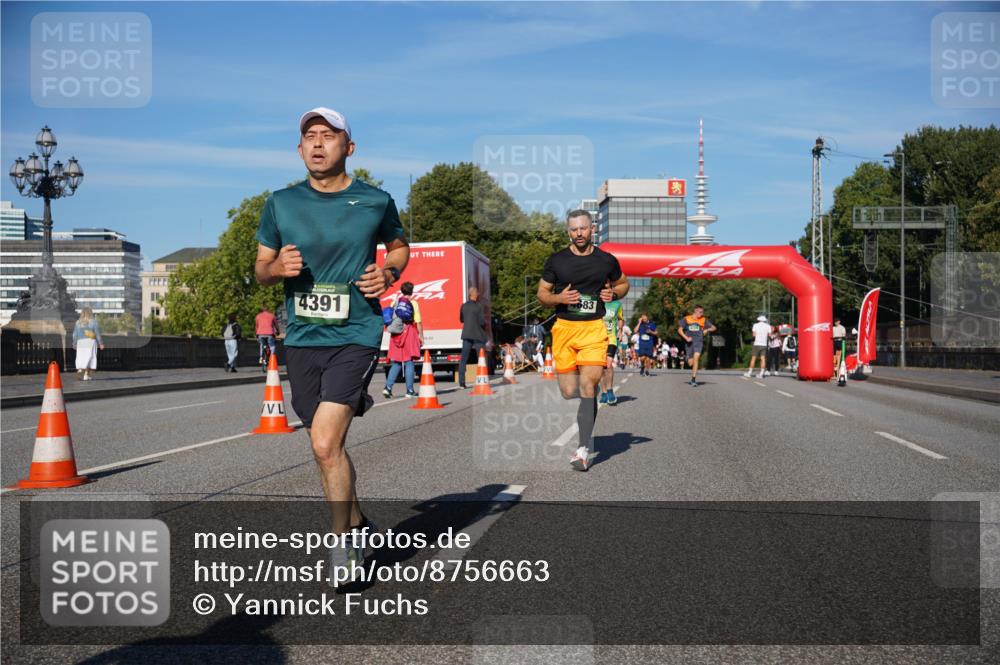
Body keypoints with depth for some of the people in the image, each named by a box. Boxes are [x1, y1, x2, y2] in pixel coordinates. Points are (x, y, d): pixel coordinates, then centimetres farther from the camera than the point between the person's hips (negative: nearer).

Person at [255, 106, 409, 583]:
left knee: (325, 444, -16)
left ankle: (342, 543, 3)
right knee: (327, 447, 13)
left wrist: (388, 274, -2)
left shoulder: (376, 202, 1)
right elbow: (260, 268, 14)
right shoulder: (281, 203, 5)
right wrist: (277, 267, -9)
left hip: (356, 335, -4)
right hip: (302, 339, 4)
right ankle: (356, 523, 36)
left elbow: (399, 246, 19)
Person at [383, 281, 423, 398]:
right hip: (409, 332, -4)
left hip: (396, 334, 4)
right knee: (409, 362, 1)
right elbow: (418, 322, -6)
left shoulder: (395, 302, 9)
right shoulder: (413, 303, -2)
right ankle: (410, 390, 1)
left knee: (396, 363, 9)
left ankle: (388, 387, -4)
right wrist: (421, 336, -1)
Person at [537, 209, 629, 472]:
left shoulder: (607, 260, 7)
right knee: (568, 392, 2)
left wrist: (614, 294, 2)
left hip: (594, 328, -1)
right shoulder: (557, 260, 5)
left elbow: (623, 283, 24)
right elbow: (541, 293, 11)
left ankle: (583, 449, -14)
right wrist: (558, 298, -10)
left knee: (588, 385, -16)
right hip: (564, 328, 1)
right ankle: (586, 436, 30)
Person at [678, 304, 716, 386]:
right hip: (689, 342, 1)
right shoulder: (686, 319, 4)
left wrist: (707, 330, -5)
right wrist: (686, 338, -9)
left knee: (696, 358, -22)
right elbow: (680, 329, 4)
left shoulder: (703, 320, 7)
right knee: (690, 363, 3)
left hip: (699, 342, -1)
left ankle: (693, 379, -23)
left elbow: (713, 327, 15)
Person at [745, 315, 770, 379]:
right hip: (764, 344, 1)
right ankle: (761, 374, -3)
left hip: (756, 344, -1)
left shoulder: (755, 325, 2)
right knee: (763, 359, 1)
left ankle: (749, 373, 6)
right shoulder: (768, 326, 5)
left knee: (753, 358, 4)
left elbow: (754, 334, -3)